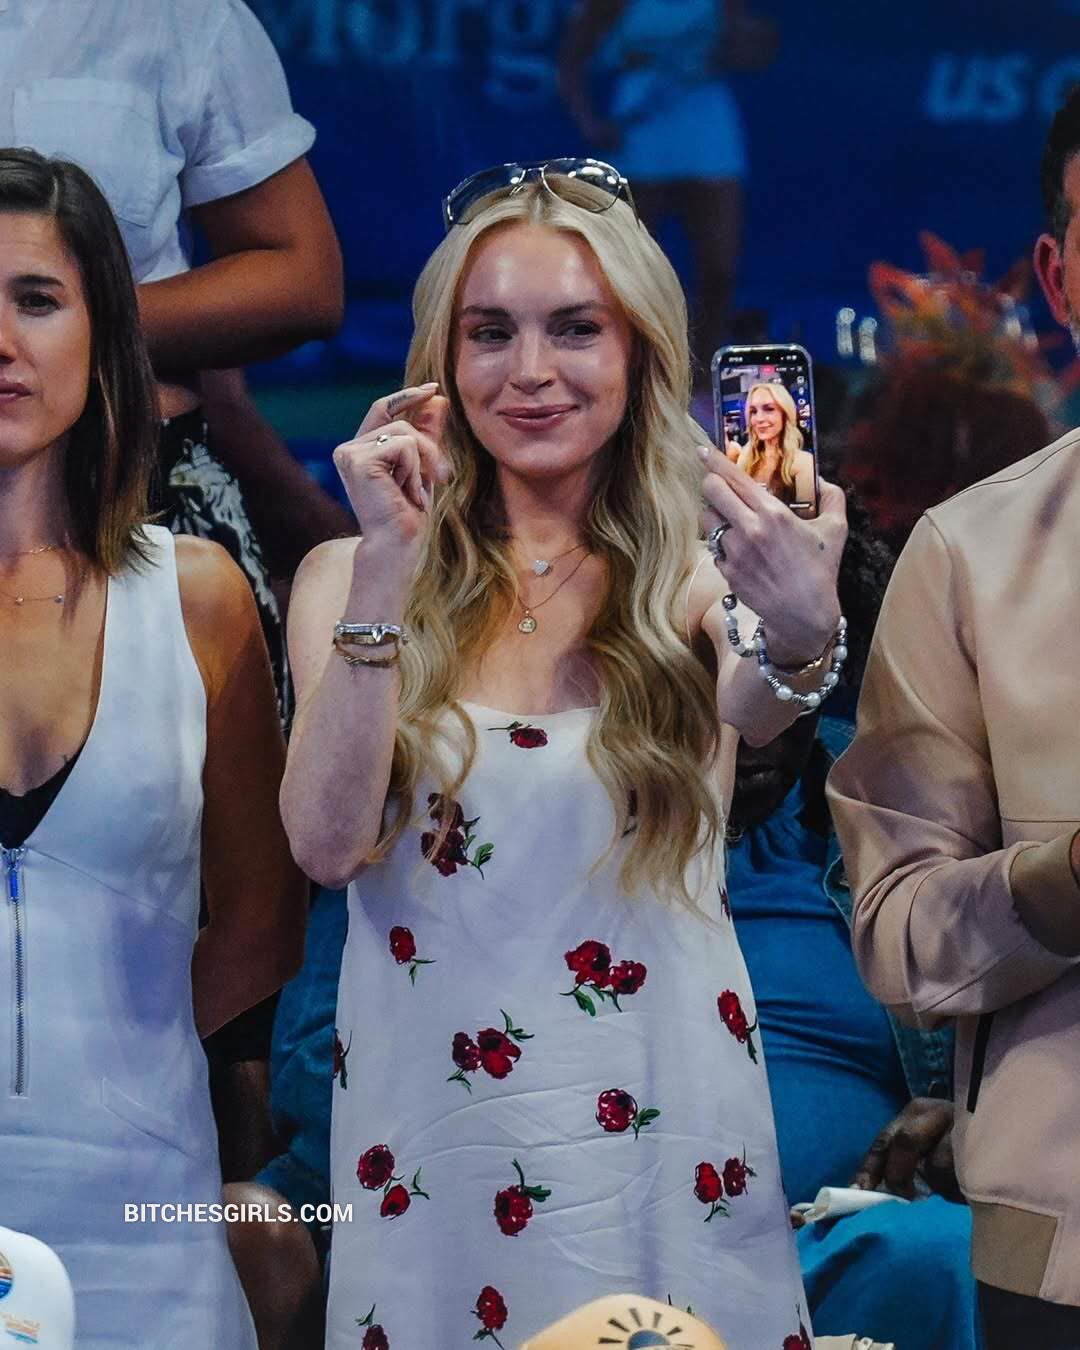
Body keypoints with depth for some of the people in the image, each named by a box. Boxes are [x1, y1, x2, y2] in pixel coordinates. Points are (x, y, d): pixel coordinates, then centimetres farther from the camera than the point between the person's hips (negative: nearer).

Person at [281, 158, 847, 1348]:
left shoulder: (700, 575, -3)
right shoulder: (350, 578, 2)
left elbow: (753, 713, -26)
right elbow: (327, 845, -12)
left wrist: (800, 639, -49)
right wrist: (387, 570, -20)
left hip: (658, 1136, -1)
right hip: (430, 1148, 1)